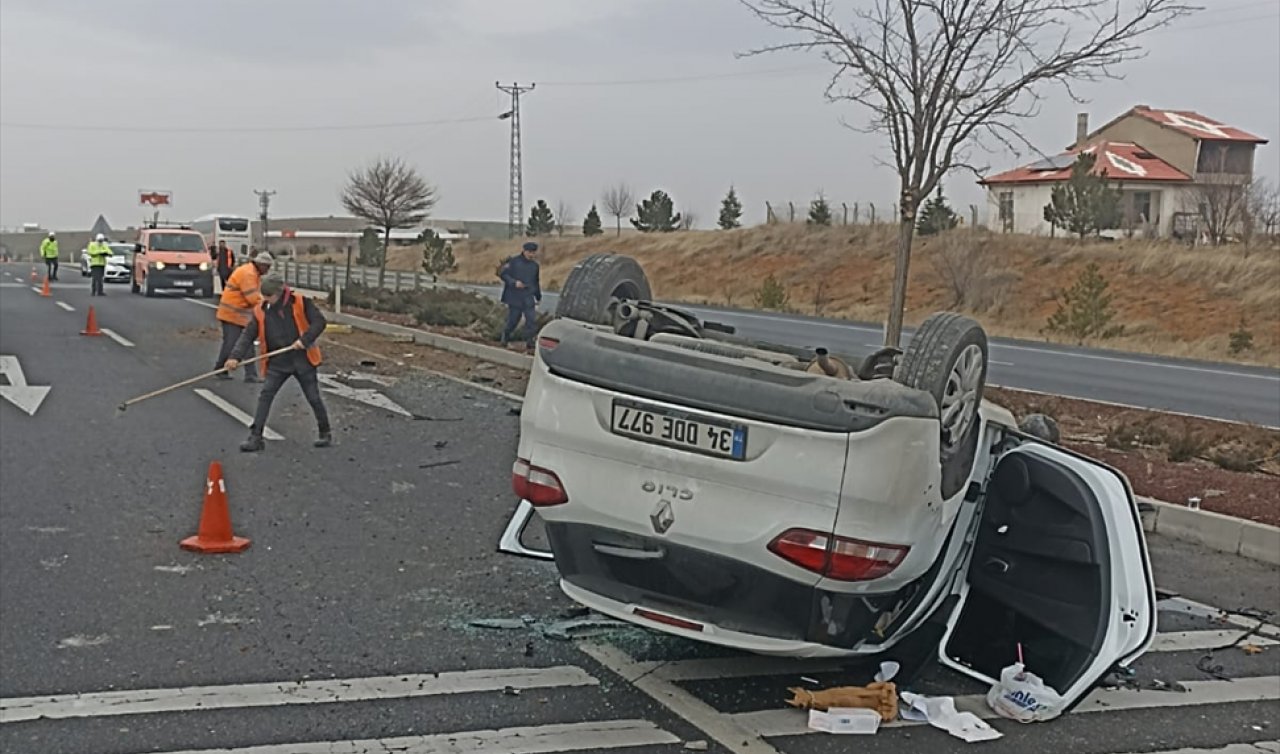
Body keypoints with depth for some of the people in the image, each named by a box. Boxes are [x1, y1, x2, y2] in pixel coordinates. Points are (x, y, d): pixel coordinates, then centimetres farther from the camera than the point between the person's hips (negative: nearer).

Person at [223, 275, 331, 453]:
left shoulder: (300, 303, -8)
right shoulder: (260, 311, 0)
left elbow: (319, 321, -9)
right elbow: (248, 335, -1)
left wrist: (305, 339, -22)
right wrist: (236, 356, -14)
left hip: (302, 358, -2)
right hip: (277, 361, 2)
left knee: (313, 397, 6)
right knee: (265, 395, -8)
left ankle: (325, 434, 24)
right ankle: (256, 437, -4)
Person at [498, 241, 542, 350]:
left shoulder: (534, 265, 11)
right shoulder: (513, 261, -5)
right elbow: (502, 273, -8)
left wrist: (538, 296, 26)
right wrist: (514, 282, -20)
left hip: (529, 299, 4)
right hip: (515, 298, -4)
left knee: (532, 320, -6)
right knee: (512, 320, 5)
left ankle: (529, 342, 2)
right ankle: (505, 337, 29)